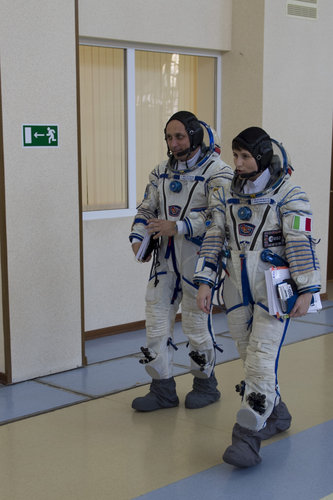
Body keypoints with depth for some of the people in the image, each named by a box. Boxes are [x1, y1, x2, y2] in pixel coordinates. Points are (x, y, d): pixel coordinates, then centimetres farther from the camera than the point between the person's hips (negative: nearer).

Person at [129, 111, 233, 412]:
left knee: (195, 320, 2)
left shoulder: (216, 170, -8)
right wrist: (138, 238, 0)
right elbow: (147, 209, 18)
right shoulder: (161, 172, 13)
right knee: (157, 318, 4)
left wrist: (178, 227, -25)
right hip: (165, 257, 6)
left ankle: (206, 383, 24)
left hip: (198, 257, -6)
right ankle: (163, 389, 16)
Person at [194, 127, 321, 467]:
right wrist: (205, 282, 2)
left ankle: (248, 436, -10)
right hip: (237, 287, 6)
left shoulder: (288, 193, -7)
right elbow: (214, 237, 8)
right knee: (249, 358, 13)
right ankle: (275, 414, 32)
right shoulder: (227, 193, 8)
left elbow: (300, 243, -11)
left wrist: (306, 289, -15)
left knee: (261, 360, -11)